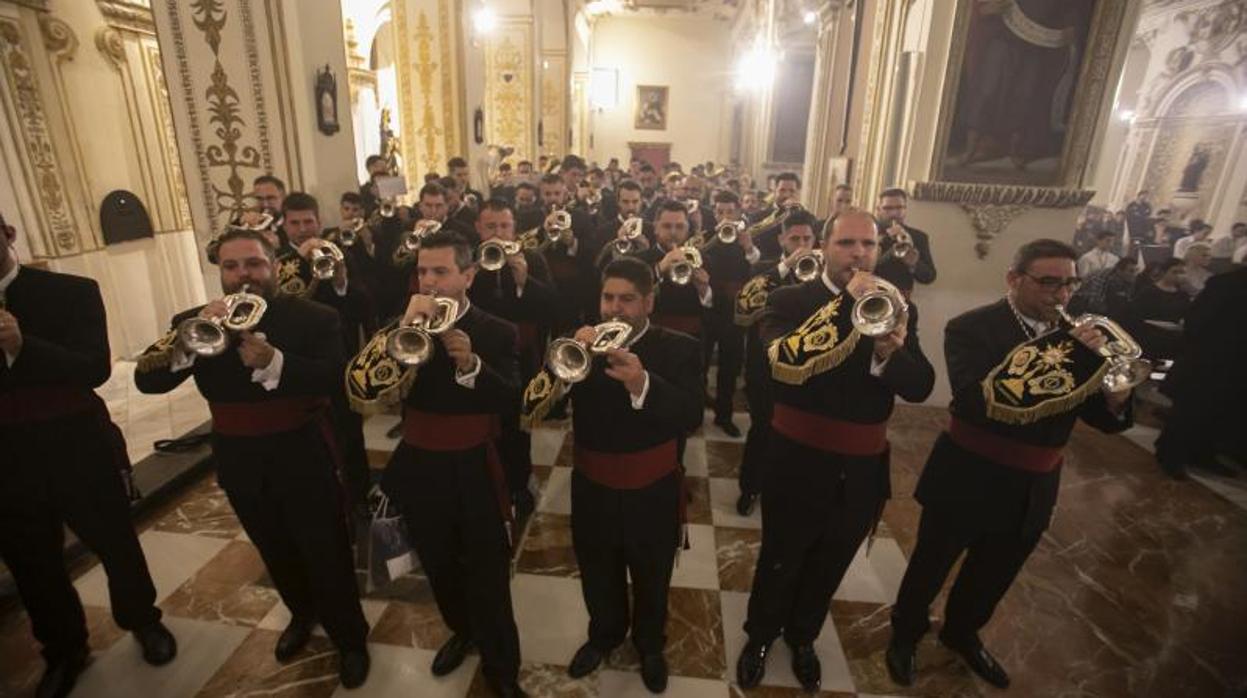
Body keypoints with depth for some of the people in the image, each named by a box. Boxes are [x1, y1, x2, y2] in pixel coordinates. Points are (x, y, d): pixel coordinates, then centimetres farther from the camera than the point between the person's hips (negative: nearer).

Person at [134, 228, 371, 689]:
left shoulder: (315, 318, -12)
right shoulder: (193, 322, -2)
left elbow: (333, 379, -25)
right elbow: (147, 380, -12)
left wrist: (272, 362, -41)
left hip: (302, 457, -4)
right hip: (239, 462, 4)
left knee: (327, 554, 7)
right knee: (276, 553, 24)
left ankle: (350, 638, 29)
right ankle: (302, 615, 49)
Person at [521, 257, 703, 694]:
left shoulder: (679, 349, -13)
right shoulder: (582, 344, -5)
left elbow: (691, 417, -28)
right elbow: (544, 400, -16)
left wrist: (641, 383, -44)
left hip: (652, 495, -2)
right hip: (593, 491, 2)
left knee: (651, 583, 22)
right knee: (598, 580, 24)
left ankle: (650, 645, 51)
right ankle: (604, 635, 54)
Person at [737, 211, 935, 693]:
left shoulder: (897, 307, 1)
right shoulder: (789, 301, -11)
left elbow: (921, 387, -8)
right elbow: (787, 364, -30)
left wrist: (890, 355, -29)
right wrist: (848, 304, -32)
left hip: (862, 470, 4)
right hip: (798, 463, -3)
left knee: (829, 567, 23)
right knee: (779, 562, 17)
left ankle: (802, 638, 50)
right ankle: (759, 637, 44)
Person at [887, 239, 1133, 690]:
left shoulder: (1079, 335, 1)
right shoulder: (971, 328, -16)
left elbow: (1104, 419, 0)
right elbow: (977, 402, -31)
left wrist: (1116, 396, -24)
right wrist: (1073, 358, -32)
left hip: (1032, 488, 6)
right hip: (969, 478, -5)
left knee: (993, 574, 25)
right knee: (930, 566, 14)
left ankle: (961, 634, 51)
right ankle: (905, 636, 40)